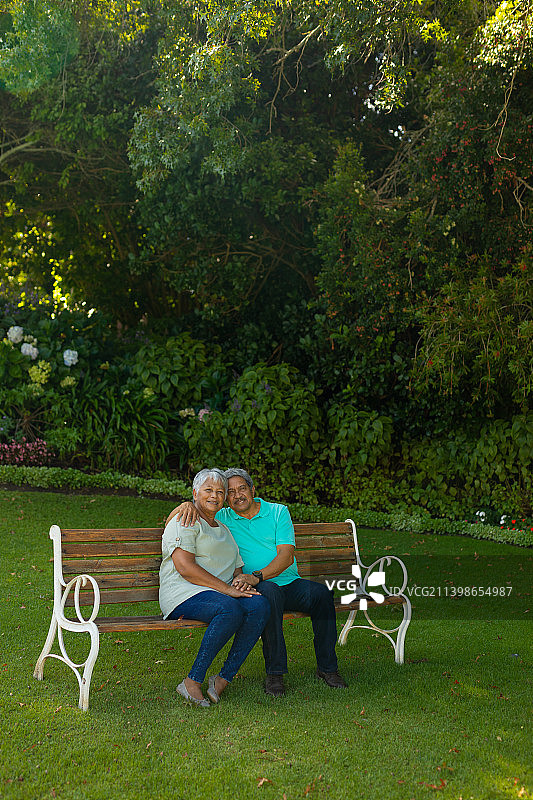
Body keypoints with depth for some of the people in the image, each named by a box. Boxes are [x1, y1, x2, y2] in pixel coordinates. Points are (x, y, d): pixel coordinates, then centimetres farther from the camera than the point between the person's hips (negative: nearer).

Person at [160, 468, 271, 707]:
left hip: (224, 594, 7)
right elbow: (185, 568, -13)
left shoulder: (224, 529, 27)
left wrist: (242, 582, -1)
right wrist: (227, 589, -17)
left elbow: (237, 569, 26)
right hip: (184, 595, -7)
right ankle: (192, 683, -26)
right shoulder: (185, 522, 1)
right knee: (230, 609, -36)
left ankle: (223, 679, -21)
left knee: (260, 604, -24)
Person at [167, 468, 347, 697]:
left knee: (321, 592, -28)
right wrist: (187, 505, -14)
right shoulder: (222, 519, 10)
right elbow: (171, 521, 10)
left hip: (289, 582, 2)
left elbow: (286, 556, -6)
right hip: (258, 587, -1)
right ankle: (274, 672, -30)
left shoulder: (278, 512, 7)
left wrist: (257, 576, -22)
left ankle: (327, 667, -14)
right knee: (270, 591, -37)